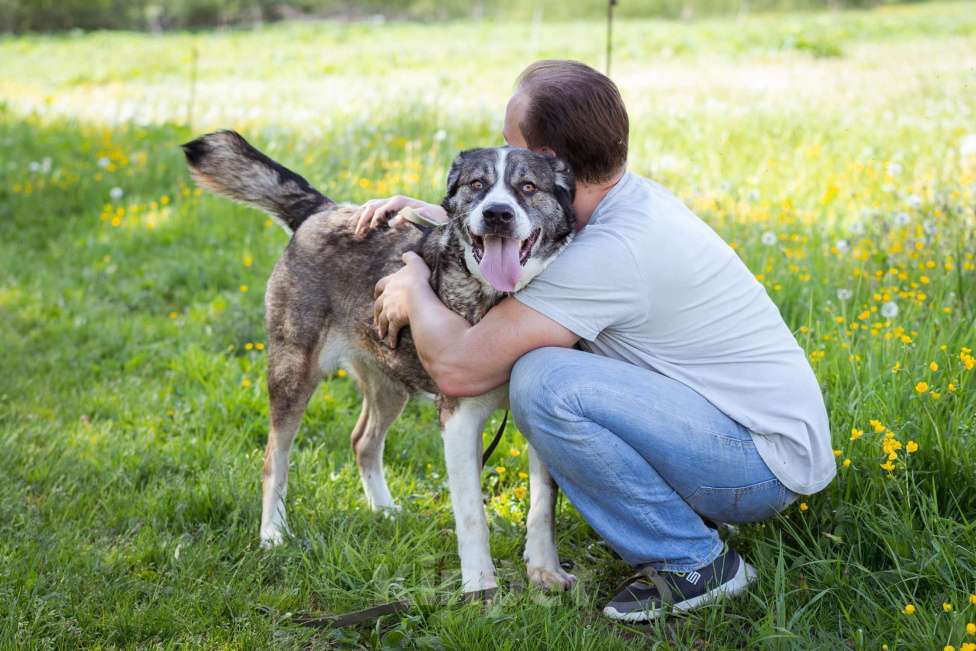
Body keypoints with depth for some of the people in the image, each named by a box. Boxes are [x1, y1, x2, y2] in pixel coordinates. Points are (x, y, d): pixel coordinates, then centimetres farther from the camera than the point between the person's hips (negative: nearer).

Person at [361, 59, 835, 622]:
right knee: (551, 350, 14)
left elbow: (458, 367, -26)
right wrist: (437, 217, 12)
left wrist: (413, 289, -6)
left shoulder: (611, 254, -25)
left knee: (543, 382, -25)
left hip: (769, 464, -10)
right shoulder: (636, 197, 5)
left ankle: (692, 564, -10)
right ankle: (688, 510, 14)